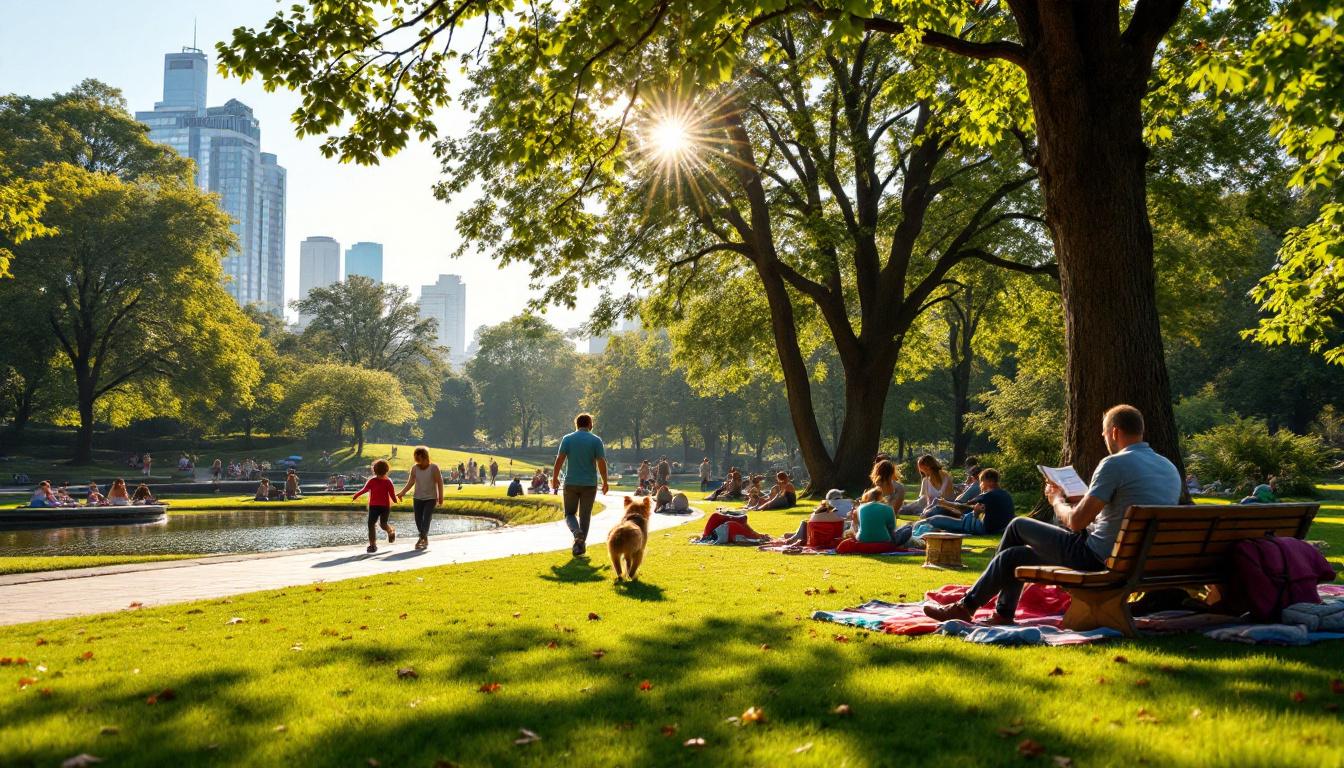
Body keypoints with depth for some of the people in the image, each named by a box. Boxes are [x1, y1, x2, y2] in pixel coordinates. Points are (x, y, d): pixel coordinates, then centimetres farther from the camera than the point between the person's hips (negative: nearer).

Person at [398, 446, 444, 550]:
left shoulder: (433, 468, -10)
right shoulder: (414, 468, -1)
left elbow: (439, 482, -8)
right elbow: (411, 482, -2)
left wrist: (440, 497, -10)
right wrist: (402, 492, -14)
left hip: (430, 498, -3)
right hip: (418, 498, 3)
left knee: (426, 519, -16)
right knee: (418, 520, 2)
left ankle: (422, 539, -12)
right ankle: (425, 540, 16)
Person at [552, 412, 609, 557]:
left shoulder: (567, 439, 0)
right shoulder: (596, 440, -2)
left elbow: (559, 460, -5)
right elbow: (601, 463, -7)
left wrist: (554, 478, 4)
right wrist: (605, 482, 2)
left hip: (571, 483, 0)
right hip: (590, 484, 0)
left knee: (570, 513, 11)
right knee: (585, 515, 10)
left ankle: (577, 532, -17)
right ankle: (580, 544, 8)